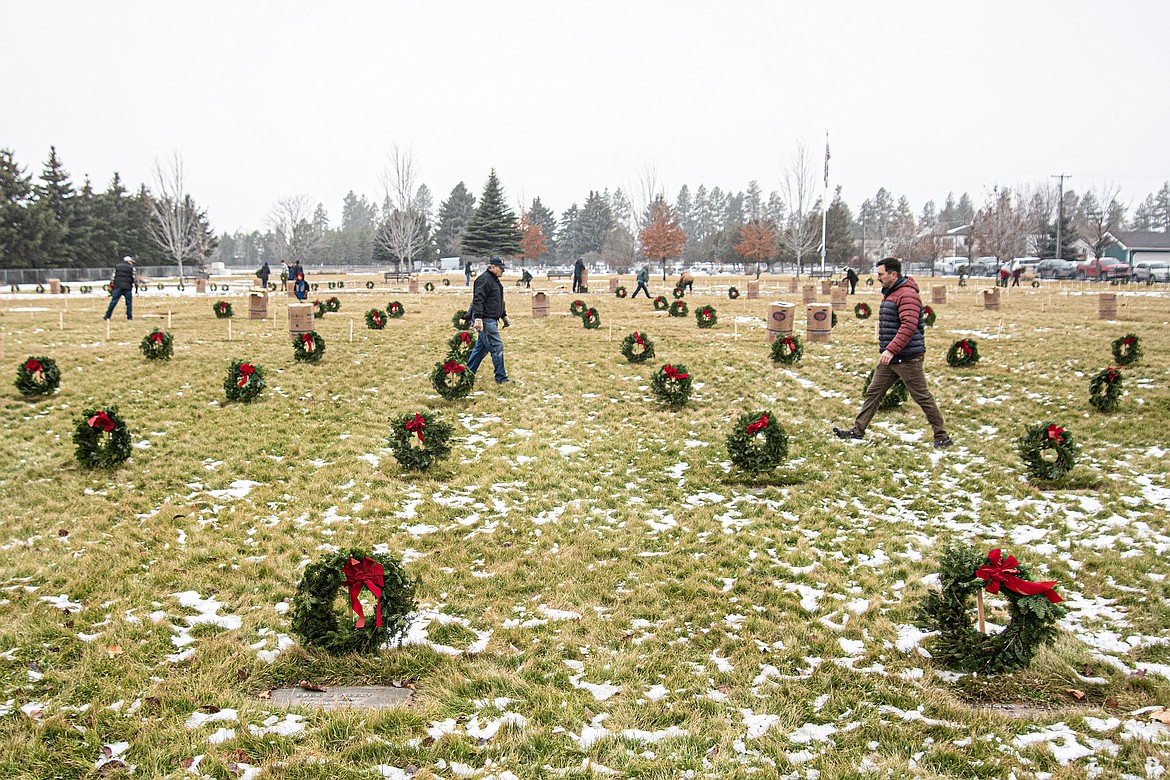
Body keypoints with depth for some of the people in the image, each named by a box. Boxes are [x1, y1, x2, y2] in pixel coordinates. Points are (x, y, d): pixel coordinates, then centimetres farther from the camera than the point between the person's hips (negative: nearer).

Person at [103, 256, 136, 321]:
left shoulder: (117, 267, 13)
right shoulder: (131, 268, 3)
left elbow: (113, 277, 9)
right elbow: (135, 278, 0)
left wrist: (111, 286, 13)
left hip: (118, 288, 2)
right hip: (128, 288, -2)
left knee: (113, 301, 3)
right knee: (129, 302, 7)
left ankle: (107, 316, 5)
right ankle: (130, 317, 4)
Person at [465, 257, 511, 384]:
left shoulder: (495, 280, 20)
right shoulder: (484, 279, -13)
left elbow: (499, 302, 30)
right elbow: (478, 300, -21)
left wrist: (504, 316, 28)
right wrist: (478, 318, -28)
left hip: (491, 320, 10)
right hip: (486, 320, -10)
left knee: (481, 347, 14)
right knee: (497, 347, -9)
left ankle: (468, 372, 22)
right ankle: (501, 378, -4)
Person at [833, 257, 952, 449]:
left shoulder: (907, 295, -17)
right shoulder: (890, 293, 15)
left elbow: (909, 326, -27)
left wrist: (891, 350, -31)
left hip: (907, 358, -10)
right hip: (890, 357, 10)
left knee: (922, 397, -2)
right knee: (873, 393, 10)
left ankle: (942, 437, 8)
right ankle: (858, 430, 17)